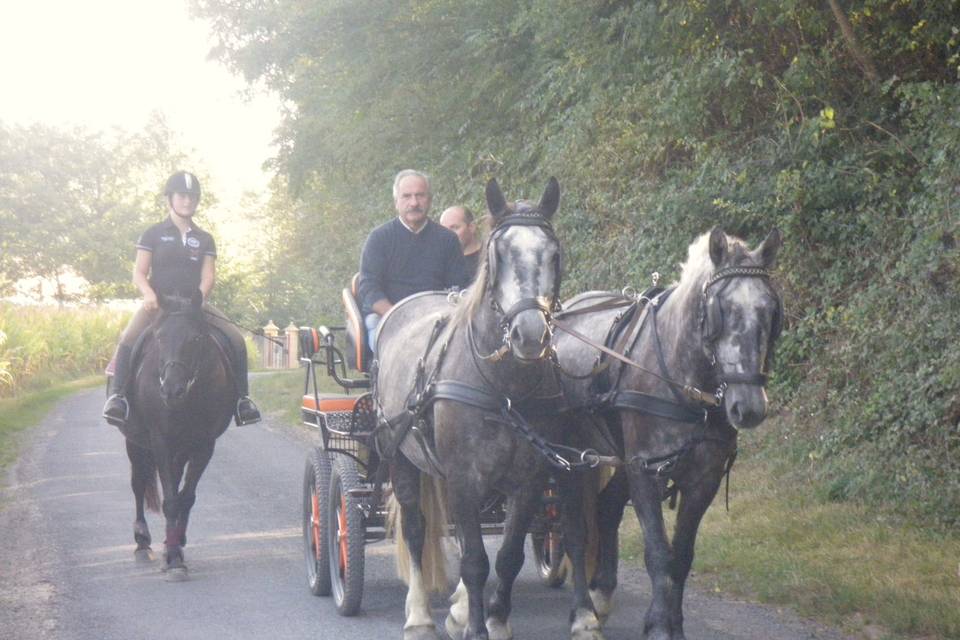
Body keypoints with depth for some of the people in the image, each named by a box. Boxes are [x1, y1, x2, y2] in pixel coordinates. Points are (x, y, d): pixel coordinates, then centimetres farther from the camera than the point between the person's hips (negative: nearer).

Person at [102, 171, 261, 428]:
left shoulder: (204, 239, 15)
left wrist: (199, 298, -15)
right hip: (159, 302, -2)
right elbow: (139, 273, 3)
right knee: (128, 339, -32)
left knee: (236, 339, -18)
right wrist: (149, 294, -18)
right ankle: (117, 394, -27)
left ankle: (241, 397, -10)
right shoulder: (153, 234, 7)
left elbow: (208, 276, 6)